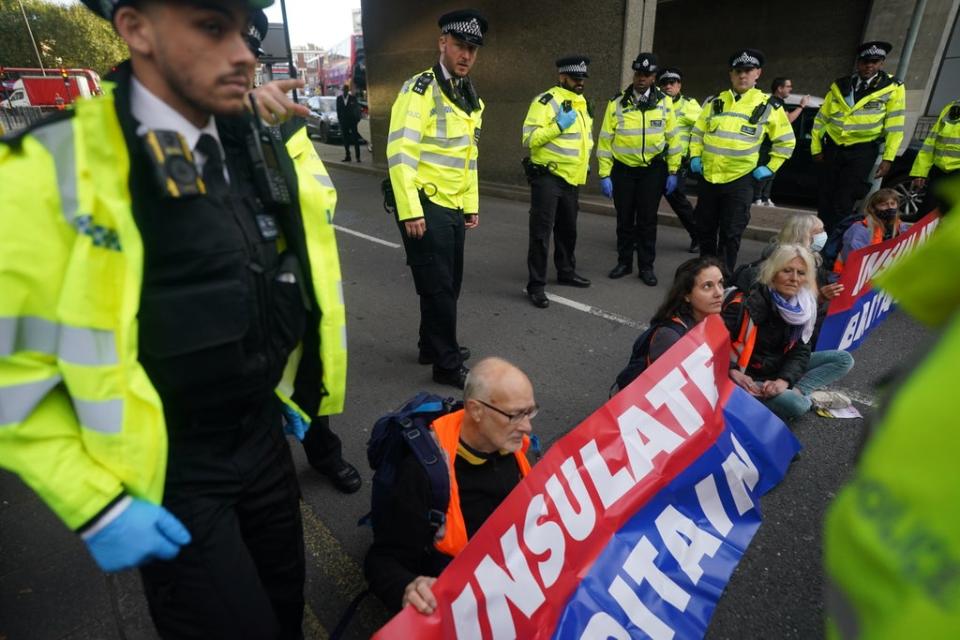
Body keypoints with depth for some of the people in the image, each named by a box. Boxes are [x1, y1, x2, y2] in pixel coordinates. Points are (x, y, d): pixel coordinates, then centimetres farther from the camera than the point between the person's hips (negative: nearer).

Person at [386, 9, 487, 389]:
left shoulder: (470, 99, 15)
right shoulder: (421, 89, -12)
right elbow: (400, 152, -19)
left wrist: (472, 204, 18)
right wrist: (410, 211, -23)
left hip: (453, 207, 8)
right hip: (426, 206, -8)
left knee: (449, 283, 15)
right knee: (438, 286, -2)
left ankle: (432, 347, 33)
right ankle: (448, 364, 12)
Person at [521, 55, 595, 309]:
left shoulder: (583, 104, 15)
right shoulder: (546, 101, -10)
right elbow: (529, 138, -18)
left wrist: (585, 163, 14)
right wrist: (558, 126, -25)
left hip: (571, 179, 8)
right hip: (548, 177, -8)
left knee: (568, 229, 19)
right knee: (541, 232, -8)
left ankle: (566, 271, 35)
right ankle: (536, 285, -2)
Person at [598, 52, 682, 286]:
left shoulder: (664, 102, 1)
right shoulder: (617, 103, -2)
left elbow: (672, 138, 4)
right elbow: (605, 140, -2)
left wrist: (672, 171, 1)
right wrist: (604, 174, -6)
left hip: (652, 169, 0)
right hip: (623, 169, 0)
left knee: (647, 219, 3)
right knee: (624, 218, 7)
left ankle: (646, 266, 13)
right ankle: (624, 262, 21)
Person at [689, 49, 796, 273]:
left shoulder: (769, 106, 0)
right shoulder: (714, 102, 8)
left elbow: (786, 141, 7)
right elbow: (697, 132, 18)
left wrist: (770, 168, 0)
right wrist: (695, 157, 6)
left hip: (739, 180, -3)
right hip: (709, 177, 3)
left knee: (730, 235, -1)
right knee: (705, 230, 11)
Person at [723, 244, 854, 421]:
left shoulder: (803, 306, -1)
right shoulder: (750, 302, -23)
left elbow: (800, 350, -3)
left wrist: (784, 380, -21)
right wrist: (733, 373, -38)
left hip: (780, 368, 8)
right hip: (750, 376, -8)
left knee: (843, 360, 4)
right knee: (795, 404, -33)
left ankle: (797, 391, -11)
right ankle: (811, 397, -1)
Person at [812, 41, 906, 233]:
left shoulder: (893, 88, -2)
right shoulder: (839, 86, 7)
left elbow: (895, 127, -3)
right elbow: (821, 119, 10)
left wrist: (888, 158, -8)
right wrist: (816, 149, 3)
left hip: (862, 152, -3)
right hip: (832, 148, 3)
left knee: (843, 204, -9)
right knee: (824, 201, 5)